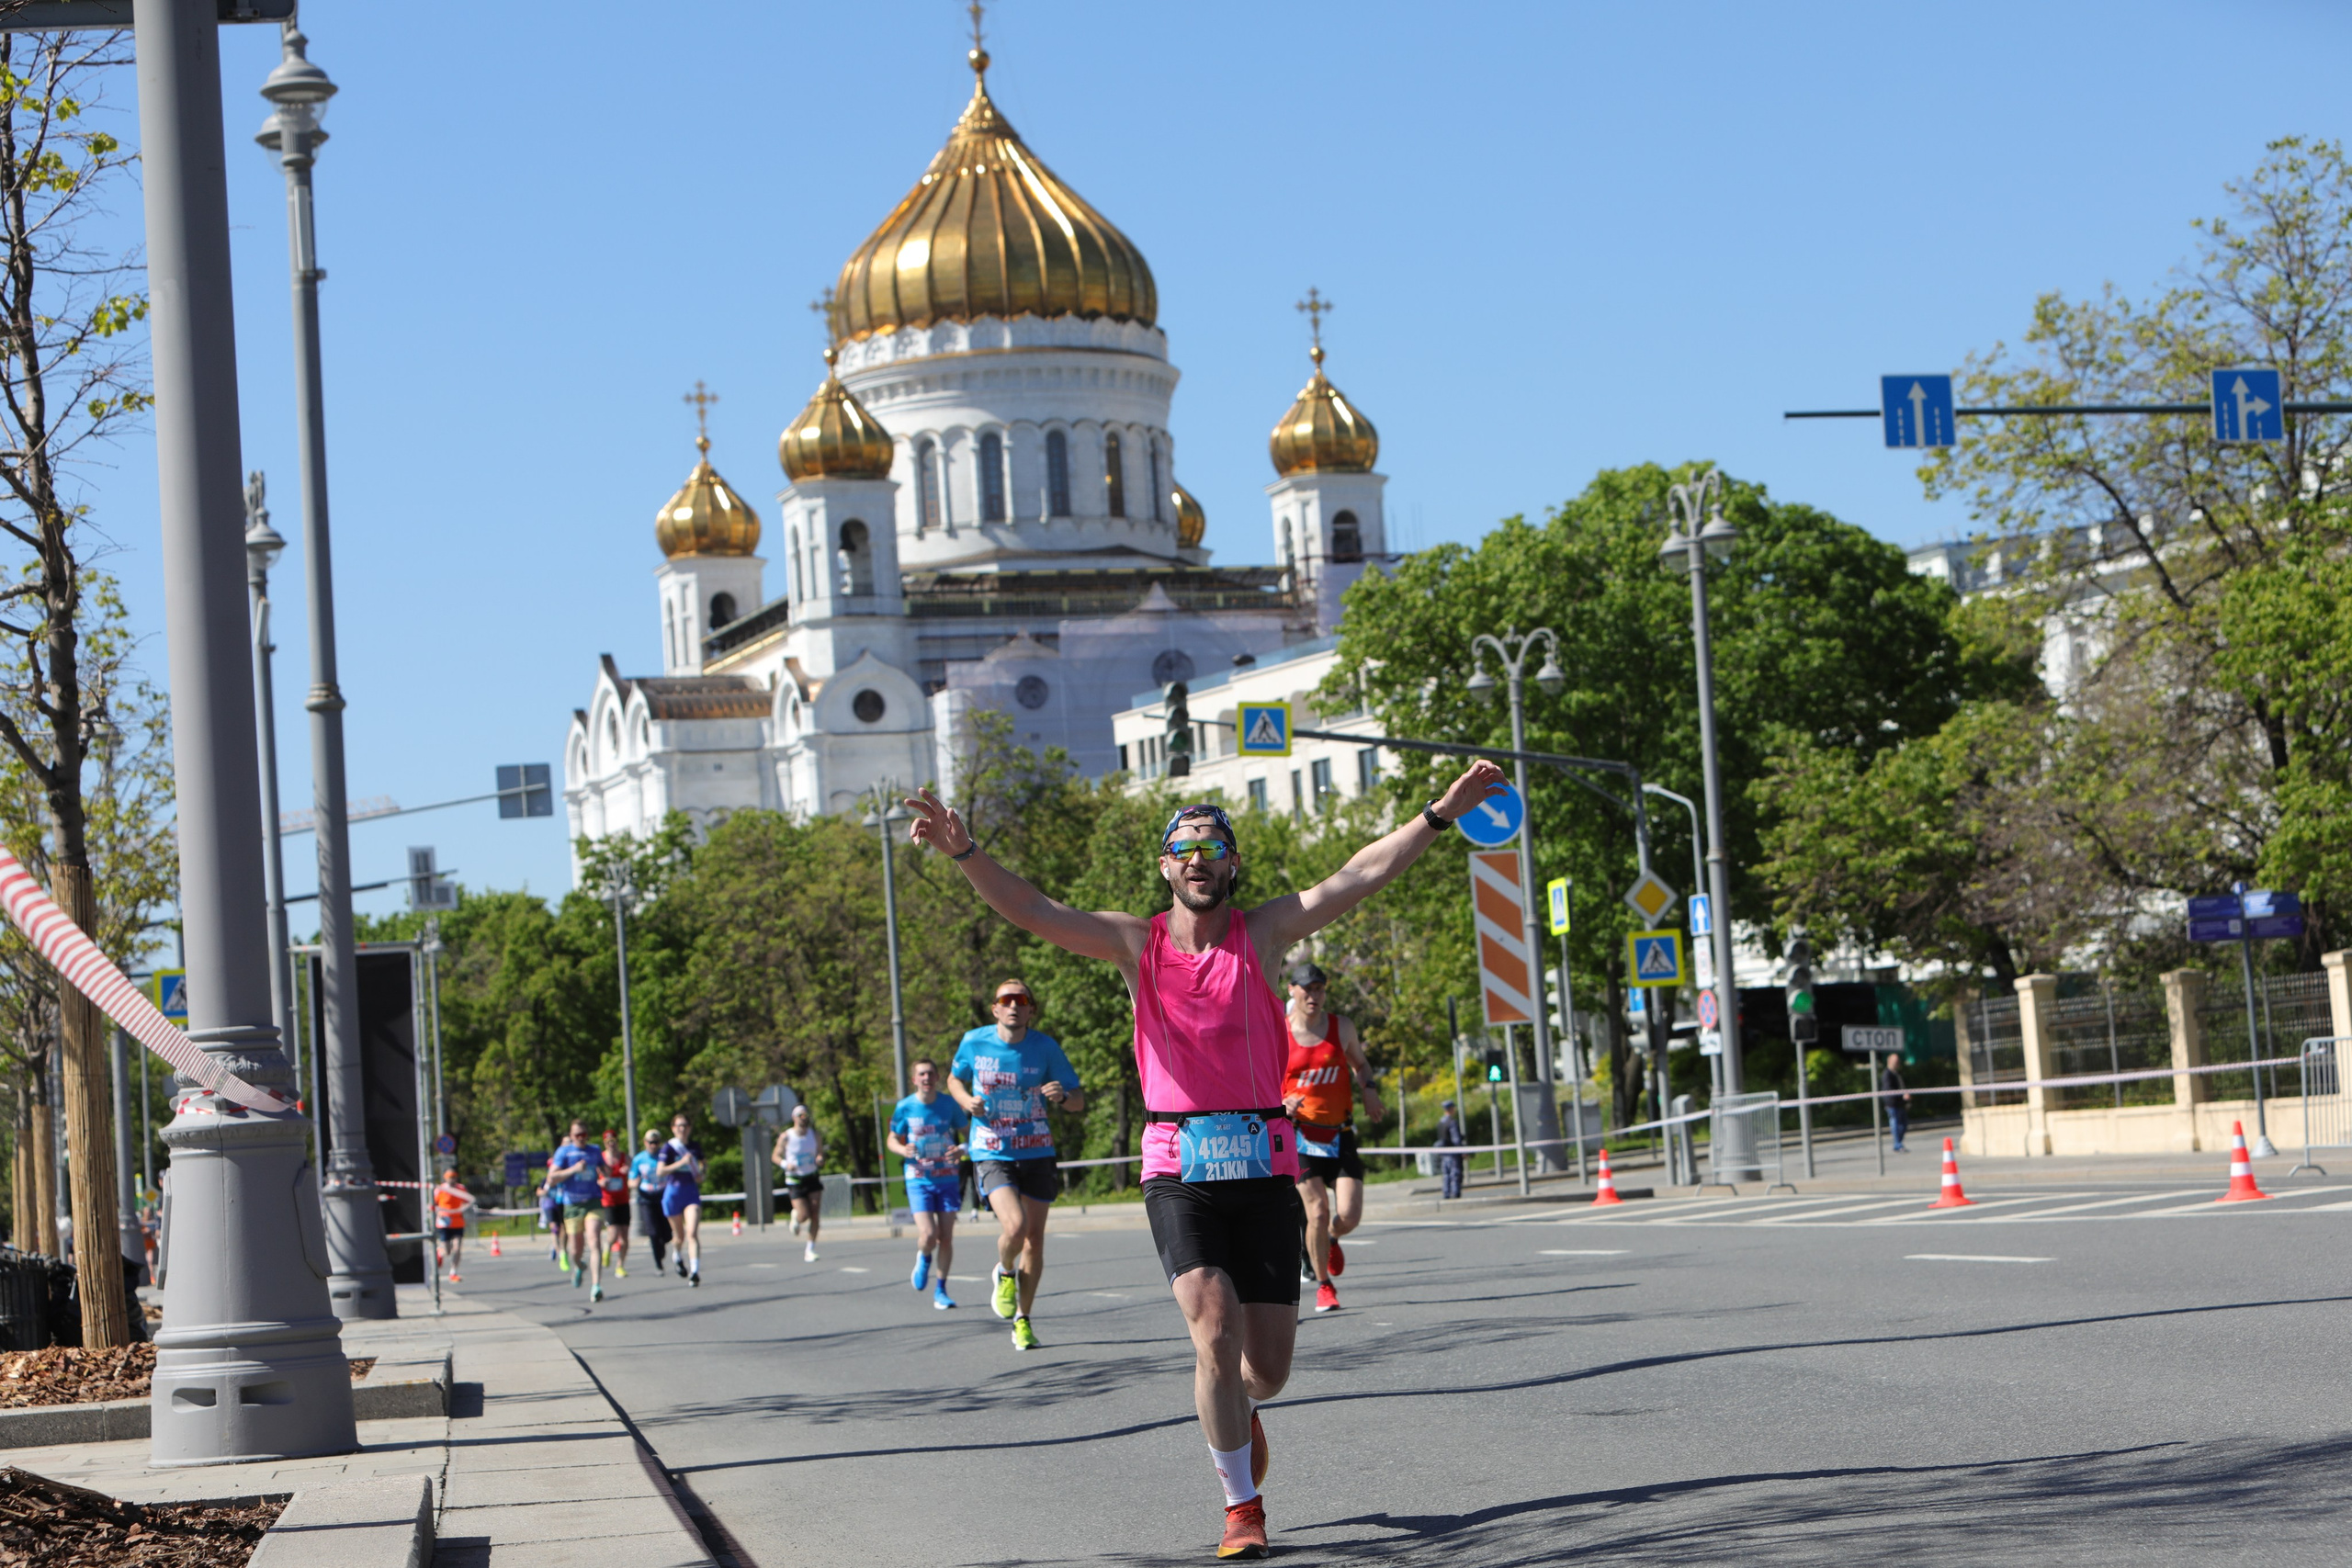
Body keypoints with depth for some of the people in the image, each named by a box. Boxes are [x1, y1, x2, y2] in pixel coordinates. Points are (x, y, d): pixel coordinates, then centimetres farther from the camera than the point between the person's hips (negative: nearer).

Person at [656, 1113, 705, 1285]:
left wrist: (700, 1175, 4)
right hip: (673, 1193, -1)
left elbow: (701, 1164, 26)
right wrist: (681, 1163, -26)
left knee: (692, 1233, -16)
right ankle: (679, 1257, 46)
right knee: (679, 1235, 13)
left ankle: (695, 1271, -21)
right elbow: (660, 1171, -18)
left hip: (692, 1193, 1)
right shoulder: (669, 1147, -7)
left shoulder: (695, 1147, 6)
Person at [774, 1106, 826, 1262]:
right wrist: (785, 1164, -18)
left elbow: (821, 1154, 11)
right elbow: (776, 1156, 2)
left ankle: (810, 1249, 4)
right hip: (794, 1180, -3)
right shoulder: (786, 1137, -6)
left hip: (812, 1178, 3)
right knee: (804, 1216, -11)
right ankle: (795, 1218, 28)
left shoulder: (816, 1135, 2)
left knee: (815, 1216, -6)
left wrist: (820, 1159, -14)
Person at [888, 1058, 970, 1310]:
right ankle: (924, 1258, 22)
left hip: (948, 1179, 1)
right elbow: (893, 1139, 8)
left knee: (946, 1237, 1)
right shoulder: (905, 1107, -4)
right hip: (919, 1180, -1)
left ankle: (940, 1290, 15)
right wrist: (903, 1150, -15)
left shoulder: (949, 1105, -3)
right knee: (928, 1236, -14)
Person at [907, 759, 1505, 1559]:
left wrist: (1441, 813, -10)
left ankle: (1234, 1408, 42)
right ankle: (1242, 1508, -4)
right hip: (1178, 1170, -1)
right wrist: (964, 851, -18)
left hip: (1264, 1168, 1)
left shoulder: (1264, 932, 3)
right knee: (1216, 1328, -19)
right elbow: (1032, 911, -4)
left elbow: (1359, 876, -3)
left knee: (1267, 1368, 3)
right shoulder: (1137, 942, 4)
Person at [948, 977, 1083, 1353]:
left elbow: (1079, 1102, 1)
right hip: (992, 1154, -2)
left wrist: (1062, 1096, -23)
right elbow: (955, 1079, 16)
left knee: (1034, 1241, 5)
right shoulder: (974, 1042, -4)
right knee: (1014, 1227, -23)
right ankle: (1004, 1273, 12)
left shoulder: (1045, 1047, -5)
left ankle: (1022, 1321, 23)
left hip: (1037, 1154, 2)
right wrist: (966, 1101, -6)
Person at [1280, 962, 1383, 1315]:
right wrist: (1281, 1105, -16)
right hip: (1300, 1134, -2)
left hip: (1340, 1135, 2)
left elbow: (1360, 1064, 22)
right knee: (1318, 1212, -12)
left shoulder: (1342, 1027, 4)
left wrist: (1368, 1089, 1)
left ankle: (1331, 1239, 29)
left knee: (1349, 1216, -9)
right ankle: (1324, 1286, 8)